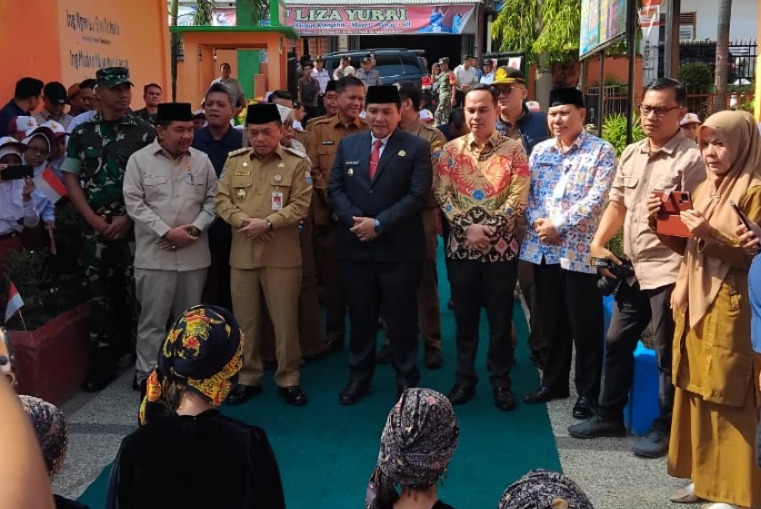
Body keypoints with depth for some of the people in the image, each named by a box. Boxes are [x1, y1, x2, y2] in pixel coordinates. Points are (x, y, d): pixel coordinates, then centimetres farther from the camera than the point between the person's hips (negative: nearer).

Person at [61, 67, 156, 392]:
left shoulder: (144, 131, 1)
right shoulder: (82, 132, 7)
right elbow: (70, 178, 7)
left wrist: (128, 219, -10)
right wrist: (94, 219, -4)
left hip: (134, 226, -2)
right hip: (95, 227, 2)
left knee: (136, 292, 1)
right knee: (99, 293, 6)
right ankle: (103, 362, 15)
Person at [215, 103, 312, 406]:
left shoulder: (296, 163, -1)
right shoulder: (234, 160, 8)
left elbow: (300, 205, -8)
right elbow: (221, 200, 4)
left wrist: (268, 223, -19)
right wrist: (243, 221, -14)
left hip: (282, 255, -3)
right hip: (241, 254, 3)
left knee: (285, 321, 4)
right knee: (245, 320, 11)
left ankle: (288, 379, 17)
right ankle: (248, 378, 24)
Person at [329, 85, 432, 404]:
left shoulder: (416, 148, -2)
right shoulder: (348, 145, 9)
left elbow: (417, 195, -11)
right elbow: (335, 189, 5)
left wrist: (378, 223, -17)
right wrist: (355, 220, -12)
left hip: (399, 248, -3)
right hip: (355, 246, 3)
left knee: (401, 317, 6)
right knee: (360, 316, 13)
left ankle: (406, 379, 22)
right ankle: (359, 377, 28)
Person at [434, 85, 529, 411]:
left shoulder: (513, 149, -2)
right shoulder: (451, 150, 4)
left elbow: (519, 197, -7)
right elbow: (442, 194, -1)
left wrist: (491, 228, -14)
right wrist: (467, 227, -12)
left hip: (501, 247, -2)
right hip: (461, 246, 2)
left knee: (500, 318, 7)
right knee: (464, 316, 11)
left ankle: (501, 381, 21)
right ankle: (464, 378, 24)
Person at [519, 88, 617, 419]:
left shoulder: (601, 152, -4)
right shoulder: (539, 151, 12)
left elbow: (597, 199, -12)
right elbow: (529, 192, 8)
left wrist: (558, 224, -16)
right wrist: (538, 222, -10)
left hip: (580, 249, -5)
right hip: (542, 248, 5)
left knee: (584, 325, 2)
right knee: (550, 321, 14)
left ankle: (587, 392, 15)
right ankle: (553, 382, 29)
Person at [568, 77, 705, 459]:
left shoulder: (690, 158, -11)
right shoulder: (631, 154, 11)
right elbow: (617, 204, 14)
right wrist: (598, 244, 5)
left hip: (669, 272, -7)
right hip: (633, 269, 8)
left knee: (667, 354, 4)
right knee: (616, 344, 16)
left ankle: (665, 429, 20)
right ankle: (610, 415, 31)